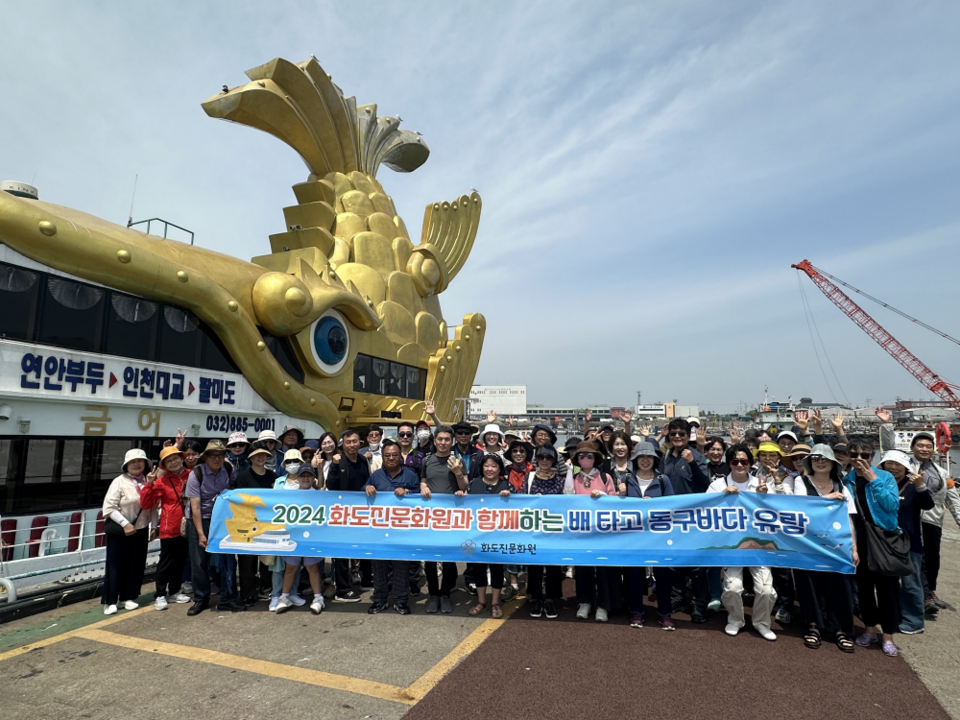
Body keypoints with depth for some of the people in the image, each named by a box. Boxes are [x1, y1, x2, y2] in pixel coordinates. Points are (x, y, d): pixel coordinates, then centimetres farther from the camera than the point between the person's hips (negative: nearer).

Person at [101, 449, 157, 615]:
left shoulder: (148, 482, 3)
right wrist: (125, 524, -17)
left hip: (141, 531, 4)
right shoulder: (119, 481, -9)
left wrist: (153, 526, 4)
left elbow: (153, 506, 7)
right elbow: (109, 507, -13)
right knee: (116, 566, 3)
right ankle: (110, 601, 16)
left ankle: (128, 597, 24)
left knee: (136, 565, 9)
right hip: (119, 531, -4)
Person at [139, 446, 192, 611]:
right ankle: (160, 595, 18)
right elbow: (145, 503, -8)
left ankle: (175, 591, 31)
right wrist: (149, 484, -18)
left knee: (181, 560, 15)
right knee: (166, 561, 4)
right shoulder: (162, 481, -6)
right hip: (169, 528, -3)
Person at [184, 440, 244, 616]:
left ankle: (227, 599, 12)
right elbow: (195, 506, -15)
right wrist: (201, 534, -17)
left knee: (229, 558, -1)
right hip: (199, 521, -3)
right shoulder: (196, 474, -13)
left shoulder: (228, 471, -2)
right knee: (199, 561, 4)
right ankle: (200, 599, 24)